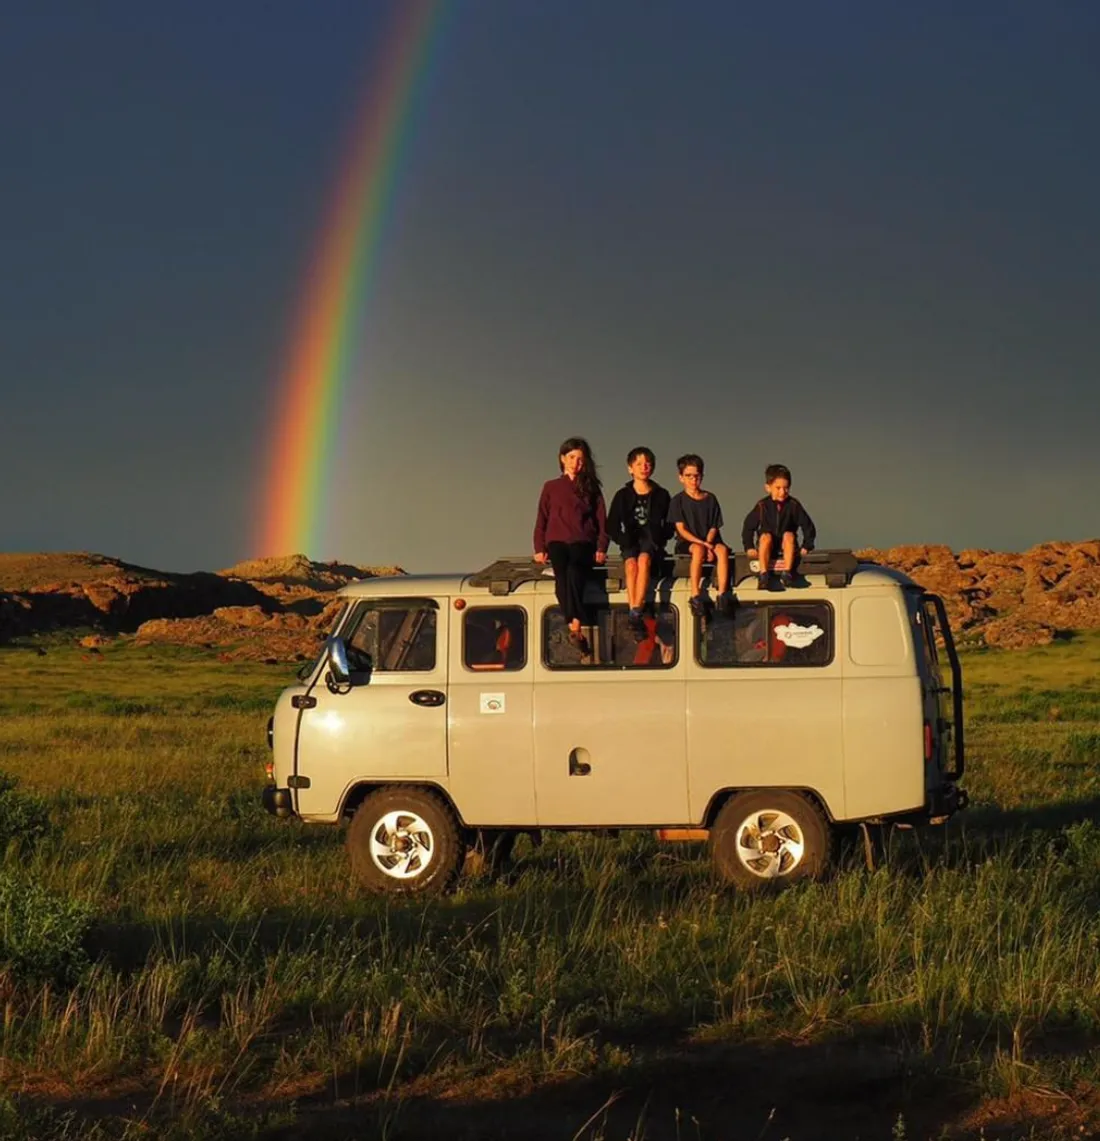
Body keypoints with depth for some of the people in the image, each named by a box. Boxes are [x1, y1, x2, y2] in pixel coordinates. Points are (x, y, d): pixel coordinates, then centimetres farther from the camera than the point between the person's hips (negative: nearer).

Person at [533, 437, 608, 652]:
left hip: (583, 543, -2)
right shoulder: (551, 487, 18)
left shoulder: (591, 489, 17)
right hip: (557, 542, 2)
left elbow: (601, 521, 12)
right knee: (562, 576, -27)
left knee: (573, 572, -31)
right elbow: (541, 520, 16)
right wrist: (539, 549, 5)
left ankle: (573, 628, -43)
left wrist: (601, 549, -1)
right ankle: (577, 628, -30)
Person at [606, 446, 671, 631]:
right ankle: (634, 613, -41)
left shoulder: (661, 495, 11)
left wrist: (658, 540, -7)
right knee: (631, 564, -33)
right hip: (631, 543, 1)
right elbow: (612, 526, 10)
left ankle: (636, 612, -45)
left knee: (643, 559, -35)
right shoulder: (623, 495, 11)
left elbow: (668, 525, 11)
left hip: (652, 543, -1)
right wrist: (624, 540, -5)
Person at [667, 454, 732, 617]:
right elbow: (681, 529, -5)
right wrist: (702, 543, -17)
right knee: (698, 550, -37)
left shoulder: (710, 499, 12)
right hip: (686, 544, -3)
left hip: (709, 541, 3)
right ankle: (695, 596, -38)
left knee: (722, 549, -31)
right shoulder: (678, 501, 4)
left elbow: (714, 527, 8)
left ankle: (722, 594, -36)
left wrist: (708, 544, -12)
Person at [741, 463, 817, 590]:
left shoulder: (793, 505, -7)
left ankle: (787, 572, -38)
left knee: (789, 535, -30)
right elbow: (749, 526, -2)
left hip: (786, 545, 1)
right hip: (767, 546, 0)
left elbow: (808, 526, -3)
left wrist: (807, 546, -10)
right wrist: (749, 547, -10)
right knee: (766, 536, -32)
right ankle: (763, 574, -40)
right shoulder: (762, 506, -8)